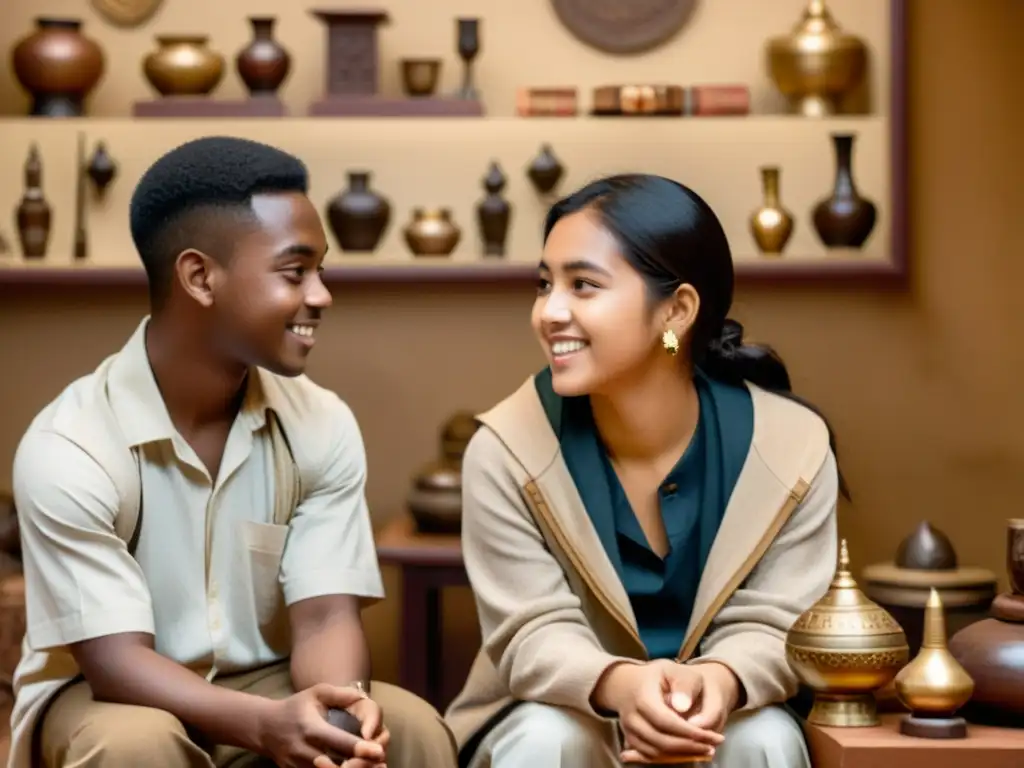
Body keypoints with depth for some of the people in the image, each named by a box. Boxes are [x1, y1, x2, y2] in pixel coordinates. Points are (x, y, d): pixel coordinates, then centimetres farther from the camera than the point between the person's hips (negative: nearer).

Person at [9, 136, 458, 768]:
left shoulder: (322, 427, -8)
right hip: (103, 695, -4)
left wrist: (342, 704, -39)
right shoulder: (69, 449, -22)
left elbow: (325, 617, -14)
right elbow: (117, 661, -25)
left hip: (264, 687, 4)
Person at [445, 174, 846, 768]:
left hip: (715, 719, 1)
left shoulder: (792, 448, -14)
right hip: (567, 713, 0)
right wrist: (620, 683, -44)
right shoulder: (507, 451, -16)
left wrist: (718, 681, -40)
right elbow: (535, 633, -19)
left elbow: (771, 626, -14)